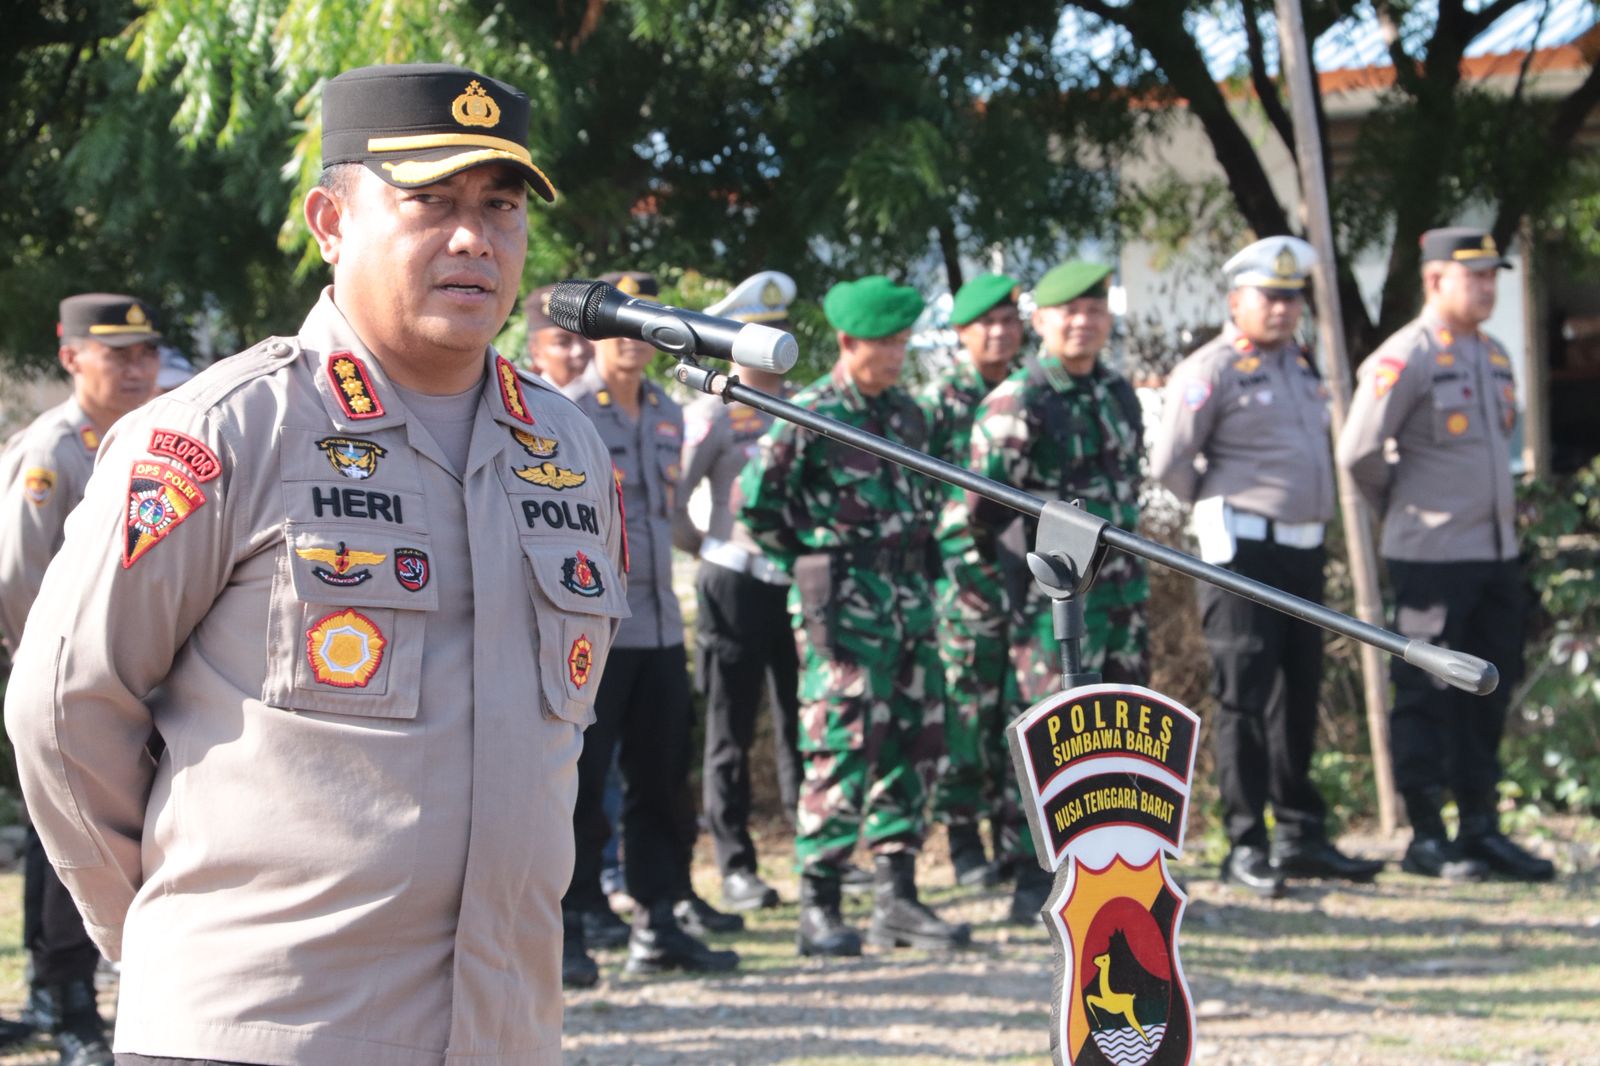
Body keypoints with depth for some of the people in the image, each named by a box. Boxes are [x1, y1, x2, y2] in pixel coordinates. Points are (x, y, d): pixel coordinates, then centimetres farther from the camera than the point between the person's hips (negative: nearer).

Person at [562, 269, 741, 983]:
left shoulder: (667, 414, 15)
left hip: (659, 624, 7)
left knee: (662, 782, 11)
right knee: (579, 784, -4)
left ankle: (660, 922, 18)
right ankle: (565, 931, 1)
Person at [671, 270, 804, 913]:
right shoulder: (711, 414, -3)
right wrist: (709, 548, -1)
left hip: (800, 584, 4)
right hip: (735, 588, -4)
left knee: (801, 727, 6)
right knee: (732, 734, 2)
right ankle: (736, 867, 5)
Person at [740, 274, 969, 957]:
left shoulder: (907, 413, 13)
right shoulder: (811, 416, -9)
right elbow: (755, 502, -9)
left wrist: (913, 564, 16)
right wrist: (809, 561, -1)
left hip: (908, 604, 7)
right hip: (843, 610, -7)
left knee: (912, 745, 8)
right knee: (842, 749, -8)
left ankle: (896, 899, 15)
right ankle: (819, 909, -3)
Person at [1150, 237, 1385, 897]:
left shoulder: (1300, 367, 16)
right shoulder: (1210, 371, -10)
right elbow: (1167, 463, -13)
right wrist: (1220, 508, 1)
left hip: (1305, 547, 8)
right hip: (1244, 552, -8)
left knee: (1298, 695, 11)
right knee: (1246, 698, -6)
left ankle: (1302, 837, 18)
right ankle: (1245, 846, -2)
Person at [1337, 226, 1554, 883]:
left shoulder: (1494, 355, 13)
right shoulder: (1405, 357, -12)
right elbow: (1359, 452, -14)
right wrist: (1402, 512, 0)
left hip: (1497, 552, 8)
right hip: (1432, 558, -8)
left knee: (1490, 690, 10)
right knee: (1428, 696, -2)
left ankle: (1481, 830, 18)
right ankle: (1426, 837, 4)